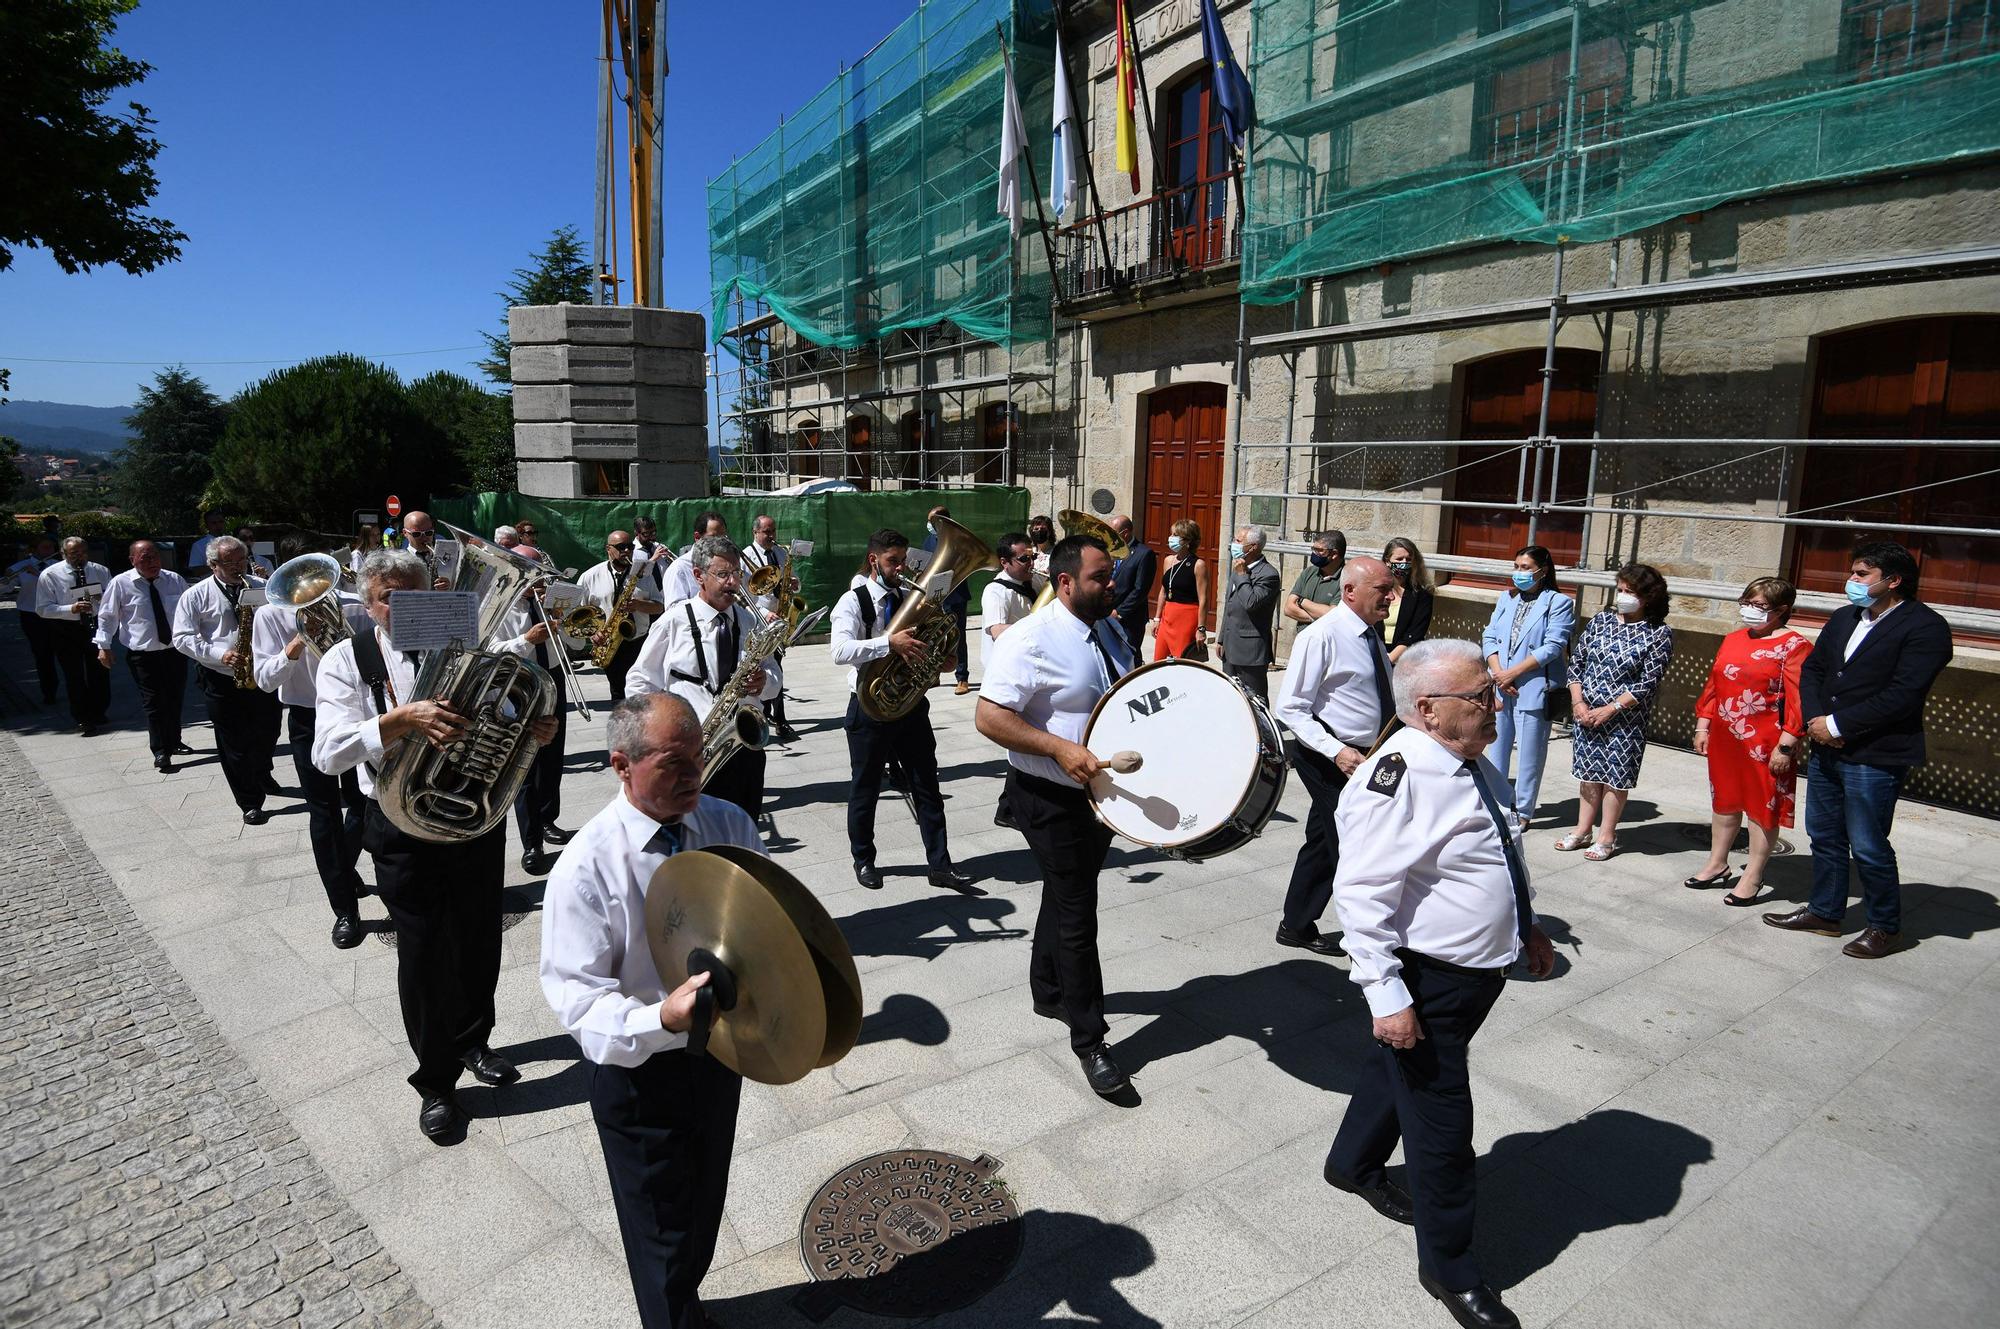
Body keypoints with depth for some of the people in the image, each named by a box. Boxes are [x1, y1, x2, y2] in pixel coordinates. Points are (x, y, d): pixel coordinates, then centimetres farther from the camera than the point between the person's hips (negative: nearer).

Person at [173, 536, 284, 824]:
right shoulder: (196, 595, -4)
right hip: (223, 681, -2)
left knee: (268, 734, 17)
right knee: (234, 745, 4)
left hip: (262, 675, 3)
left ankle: (262, 775, 47)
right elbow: (182, 638, -6)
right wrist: (220, 655, -19)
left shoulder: (261, 587, 4)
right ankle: (250, 803, 13)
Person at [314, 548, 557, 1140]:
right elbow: (329, 752, -19)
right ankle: (436, 1082, 25)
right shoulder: (347, 660, -6)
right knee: (423, 954, 6)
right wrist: (401, 720, -35)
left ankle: (472, 1041, 42)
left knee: (479, 942, 17)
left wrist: (534, 730, -15)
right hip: (405, 829, -3)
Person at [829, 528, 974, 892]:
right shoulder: (853, 602, -10)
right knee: (865, 789, 11)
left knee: (926, 786, 6)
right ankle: (864, 860, 29)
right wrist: (890, 642, -37)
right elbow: (841, 651, -27)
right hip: (870, 707, -4)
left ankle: (940, 865, 14)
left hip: (911, 703, 4)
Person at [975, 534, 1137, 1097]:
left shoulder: (1110, 629, 5)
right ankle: (1089, 1041, 12)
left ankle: (1049, 991, 44)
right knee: (1078, 913, -2)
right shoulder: (1032, 640, -21)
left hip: (1101, 792, 8)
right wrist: (1060, 749, -32)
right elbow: (989, 716, -25)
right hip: (1051, 798, -8)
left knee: (1066, 893, 23)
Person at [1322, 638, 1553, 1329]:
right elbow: (1362, 892, -28)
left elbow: (1502, 856, 19)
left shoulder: (1473, 763, 3)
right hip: (1427, 982, -9)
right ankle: (1449, 1267, 28)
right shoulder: (1400, 776, -27)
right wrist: (1387, 995, -27)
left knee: (1397, 1067, 27)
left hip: (1478, 970, 9)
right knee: (1441, 1122, 6)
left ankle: (1354, 1164, 52)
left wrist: (1528, 928, 24)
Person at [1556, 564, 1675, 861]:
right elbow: (1576, 662, 5)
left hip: (1626, 717, -4)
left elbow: (1648, 683, -13)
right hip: (1586, 712, 4)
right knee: (1588, 772, 12)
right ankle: (1583, 830, 24)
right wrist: (1578, 702, -5)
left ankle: (1606, 837, 17)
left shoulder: (1659, 633, -8)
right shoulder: (1601, 621, 4)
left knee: (1616, 776, 5)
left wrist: (1609, 710, -16)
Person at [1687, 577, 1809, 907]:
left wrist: (1786, 745, -18)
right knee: (1723, 801, 17)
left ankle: (1753, 878, 14)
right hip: (1724, 738, 7)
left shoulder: (1794, 646, -10)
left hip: (1765, 744, -7)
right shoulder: (1733, 640, 11)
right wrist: (1703, 725, 12)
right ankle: (1717, 865, 31)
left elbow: (1797, 700, -15)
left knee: (1762, 808, 4)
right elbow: (1713, 685, 15)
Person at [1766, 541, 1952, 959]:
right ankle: (1825, 912, 30)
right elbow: (1812, 669, 13)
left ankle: (1885, 926, 20)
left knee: (1868, 847, 1)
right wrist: (1815, 718, -4)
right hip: (1827, 748, 8)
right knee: (1824, 835, 16)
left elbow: (1903, 695, -19)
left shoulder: (1924, 626, -10)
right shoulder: (1843, 619, 13)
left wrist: (1837, 724, -16)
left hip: (1876, 757, -7)